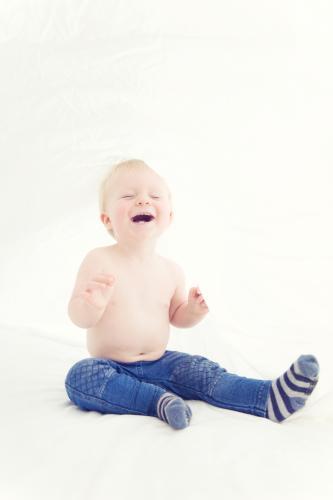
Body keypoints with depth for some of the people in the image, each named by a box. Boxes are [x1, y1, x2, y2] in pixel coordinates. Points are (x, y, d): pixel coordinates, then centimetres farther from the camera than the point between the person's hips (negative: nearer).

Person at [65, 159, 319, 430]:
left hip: (158, 364, 4)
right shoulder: (99, 260, -13)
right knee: (79, 376, -31)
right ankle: (160, 402, -33)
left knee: (200, 371, -15)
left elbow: (176, 317, 15)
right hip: (111, 368, -3)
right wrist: (93, 303, -38)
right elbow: (79, 318, -14)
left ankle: (271, 398, -17)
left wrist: (194, 310, -8)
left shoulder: (171, 270, 0)